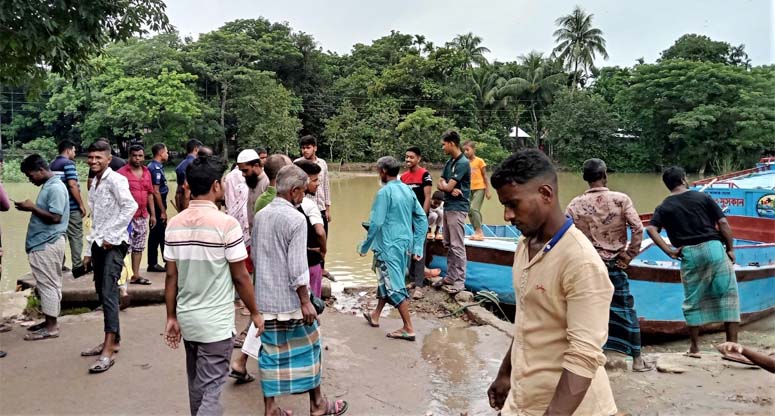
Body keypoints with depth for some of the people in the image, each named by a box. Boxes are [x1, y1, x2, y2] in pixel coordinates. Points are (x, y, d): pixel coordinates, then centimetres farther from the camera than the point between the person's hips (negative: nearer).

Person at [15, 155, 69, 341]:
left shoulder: (55, 187, -16)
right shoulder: (48, 186, 15)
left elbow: (55, 217, -22)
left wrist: (32, 207, -15)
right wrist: (31, 208, 9)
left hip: (48, 244, -10)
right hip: (43, 243, 10)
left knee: (48, 284, -5)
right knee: (46, 284, 14)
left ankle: (51, 327, 0)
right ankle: (48, 322, 22)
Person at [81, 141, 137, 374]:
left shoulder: (115, 179, -9)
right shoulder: (94, 185, 17)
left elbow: (131, 206, -23)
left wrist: (111, 236, -21)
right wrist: (89, 250, 18)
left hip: (114, 244, -9)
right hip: (98, 244, 9)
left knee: (109, 293, -13)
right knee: (102, 294, 12)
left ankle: (109, 350, -13)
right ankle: (113, 340, 23)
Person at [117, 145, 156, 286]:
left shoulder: (147, 172, 12)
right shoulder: (122, 172, -8)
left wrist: (153, 214, 14)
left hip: (143, 216, 7)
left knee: (139, 246, 11)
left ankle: (135, 275, 19)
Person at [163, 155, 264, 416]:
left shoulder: (174, 224, 0)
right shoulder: (226, 224, -16)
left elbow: (171, 276, 3)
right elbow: (240, 277, -11)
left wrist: (171, 317, 11)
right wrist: (254, 313, 1)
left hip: (187, 319, 6)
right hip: (216, 322, -6)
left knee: (196, 385, 22)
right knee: (210, 390, 0)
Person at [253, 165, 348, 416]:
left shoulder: (260, 216, 5)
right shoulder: (296, 218, -16)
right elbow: (297, 267, -20)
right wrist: (306, 301, -14)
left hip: (265, 298, 6)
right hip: (290, 300, -6)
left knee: (270, 352, 12)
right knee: (308, 348, 10)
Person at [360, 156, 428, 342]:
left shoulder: (384, 192, -15)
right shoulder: (408, 190, 6)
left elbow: (376, 223, -17)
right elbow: (422, 219, 7)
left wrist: (365, 246, -5)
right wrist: (417, 247, 10)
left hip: (389, 245, -8)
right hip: (404, 244, 8)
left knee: (394, 286, -1)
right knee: (387, 280, 22)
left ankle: (408, 329, 1)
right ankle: (375, 315, 38)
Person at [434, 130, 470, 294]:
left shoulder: (462, 163, -15)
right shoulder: (449, 162, 13)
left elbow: (448, 187, -18)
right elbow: (440, 184, 9)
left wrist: (445, 185, 4)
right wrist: (449, 188, -12)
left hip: (457, 208, -9)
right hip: (447, 206, 9)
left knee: (457, 246, -6)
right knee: (448, 245, 14)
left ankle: (460, 280, 0)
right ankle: (451, 276, 22)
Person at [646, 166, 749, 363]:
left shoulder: (664, 207, 6)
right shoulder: (703, 197, 5)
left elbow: (651, 229, -10)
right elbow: (723, 223, -1)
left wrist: (669, 251, -7)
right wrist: (730, 248, 6)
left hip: (689, 254, 1)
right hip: (713, 247, -1)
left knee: (693, 301, 13)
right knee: (728, 296, 6)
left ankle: (694, 347, 19)